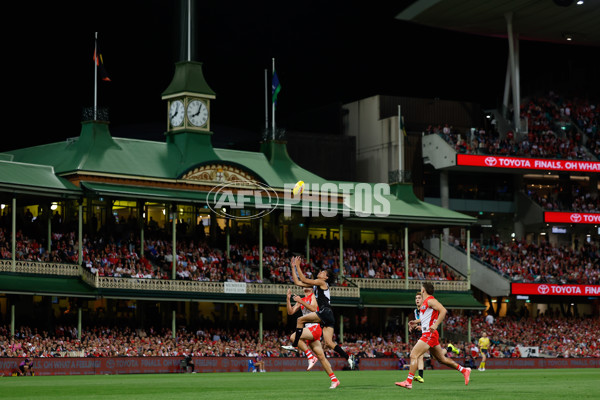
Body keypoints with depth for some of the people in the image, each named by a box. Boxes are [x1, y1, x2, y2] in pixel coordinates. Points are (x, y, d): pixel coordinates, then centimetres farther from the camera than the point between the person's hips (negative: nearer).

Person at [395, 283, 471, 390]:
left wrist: (435, 325, -29)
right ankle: (464, 370, 22)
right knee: (442, 359, 15)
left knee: (414, 355, -15)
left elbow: (443, 311, -22)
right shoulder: (425, 302, 18)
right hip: (428, 334, 10)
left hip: (429, 334, -10)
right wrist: (417, 321, 30)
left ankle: (408, 382, -20)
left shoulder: (430, 300, -11)